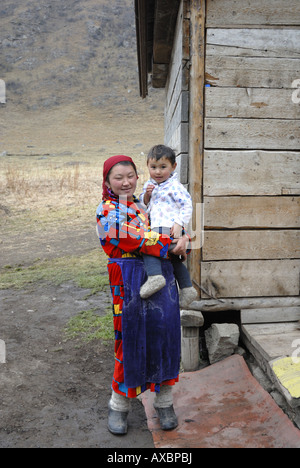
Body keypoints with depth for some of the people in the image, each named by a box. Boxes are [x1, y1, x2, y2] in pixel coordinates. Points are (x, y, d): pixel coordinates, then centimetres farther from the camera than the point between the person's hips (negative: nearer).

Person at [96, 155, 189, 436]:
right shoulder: (107, 209, -3)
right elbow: (133, 239, -15)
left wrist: (181, 238, -7)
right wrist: (170, 246, -12)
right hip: (130, 279, -5)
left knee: (164, 332, 6)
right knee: (130, 338, 2)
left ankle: (164, 402, 25)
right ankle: (119, 405, 24)